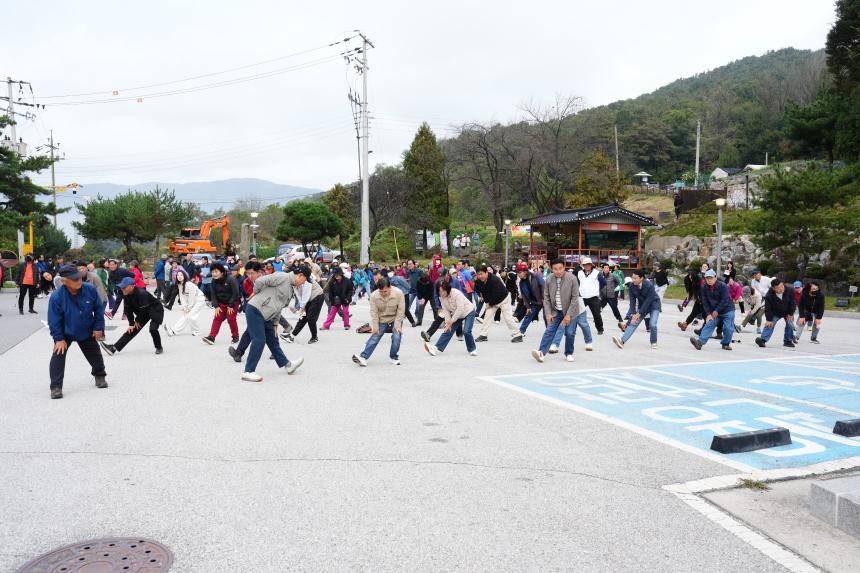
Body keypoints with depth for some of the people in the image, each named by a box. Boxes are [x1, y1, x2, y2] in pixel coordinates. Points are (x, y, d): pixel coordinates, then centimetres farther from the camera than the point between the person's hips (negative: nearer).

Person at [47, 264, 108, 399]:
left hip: (87, 331, 3)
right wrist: (59, 339, -18)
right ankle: (56, 387, -3)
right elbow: (54, 320, -20)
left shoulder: (90, 290, -21)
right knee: (58, 357, -12)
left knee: (95, 354, 14)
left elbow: (99, 308, -7)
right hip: (65, 333, -2)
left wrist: (98, 327, -6)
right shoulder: (56, 297, -28)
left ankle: (100, 376, 38)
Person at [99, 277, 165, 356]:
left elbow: (143, 309, -28)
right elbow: (128, 309, -3)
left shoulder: (141, 293, -32)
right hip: (144, 313, 7)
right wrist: (131, 324, -7)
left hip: (156, 310, -7)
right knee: (131, 330, 2)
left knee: (152, 329, -26)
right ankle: (113, 348, 0)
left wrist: (137, 320, -12)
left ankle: (159, 348, -2)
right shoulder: (126, 295, -9)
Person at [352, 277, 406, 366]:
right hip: (381, 320, 1)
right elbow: (374, 312, -14)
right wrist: (375, 327, -13)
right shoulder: (374, 296, -20)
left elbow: (401, 310, -17)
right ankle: (364, 357, -8)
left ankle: (394, 357, 5)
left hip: (395, 319, -1)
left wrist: (397, 325, -18)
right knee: (374, 338, -6)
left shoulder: (399, 293, -23)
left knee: (396, 337, -15)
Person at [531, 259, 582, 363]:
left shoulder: (572, 279, -17)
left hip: (570, 311, -3)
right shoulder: (549, 280, -7)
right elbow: (546, 297, 1)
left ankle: (568, 353, 16)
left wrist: (568, 315, -18)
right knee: (549, 331, -6)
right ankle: (542, 352, -13)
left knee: (569, 333, -3)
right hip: (556, 311, 3)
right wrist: (548, 313, -8)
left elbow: (575, 298, -15)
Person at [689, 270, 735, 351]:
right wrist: (708, 314, -10)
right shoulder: (705, 288, -5)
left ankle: (726, 343, 12)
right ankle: (700, 342, -25)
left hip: (727, 310, -3)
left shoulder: (723, 286, -18)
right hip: (714, 311, 3)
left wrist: (716, 311, -19)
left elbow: (724, 301, -20)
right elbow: (705, 302, -2)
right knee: (708, 325, -11)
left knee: (728, 328, -8)